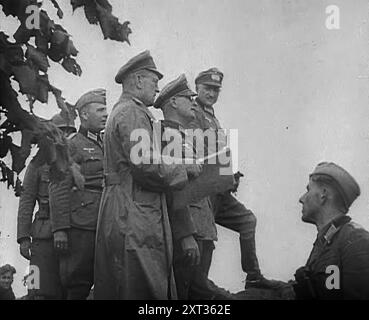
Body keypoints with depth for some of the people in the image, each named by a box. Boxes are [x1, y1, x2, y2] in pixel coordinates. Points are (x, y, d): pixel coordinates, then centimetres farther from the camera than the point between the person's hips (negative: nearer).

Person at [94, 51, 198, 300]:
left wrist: (180, 167, 13)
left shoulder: (121, 111, 23)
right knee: (142, 288, -8)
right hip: (133, 214, -11)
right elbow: (145, 167, -20)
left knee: (117, 287, 10)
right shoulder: (133, 113, -10)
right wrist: (183, 174, -5)